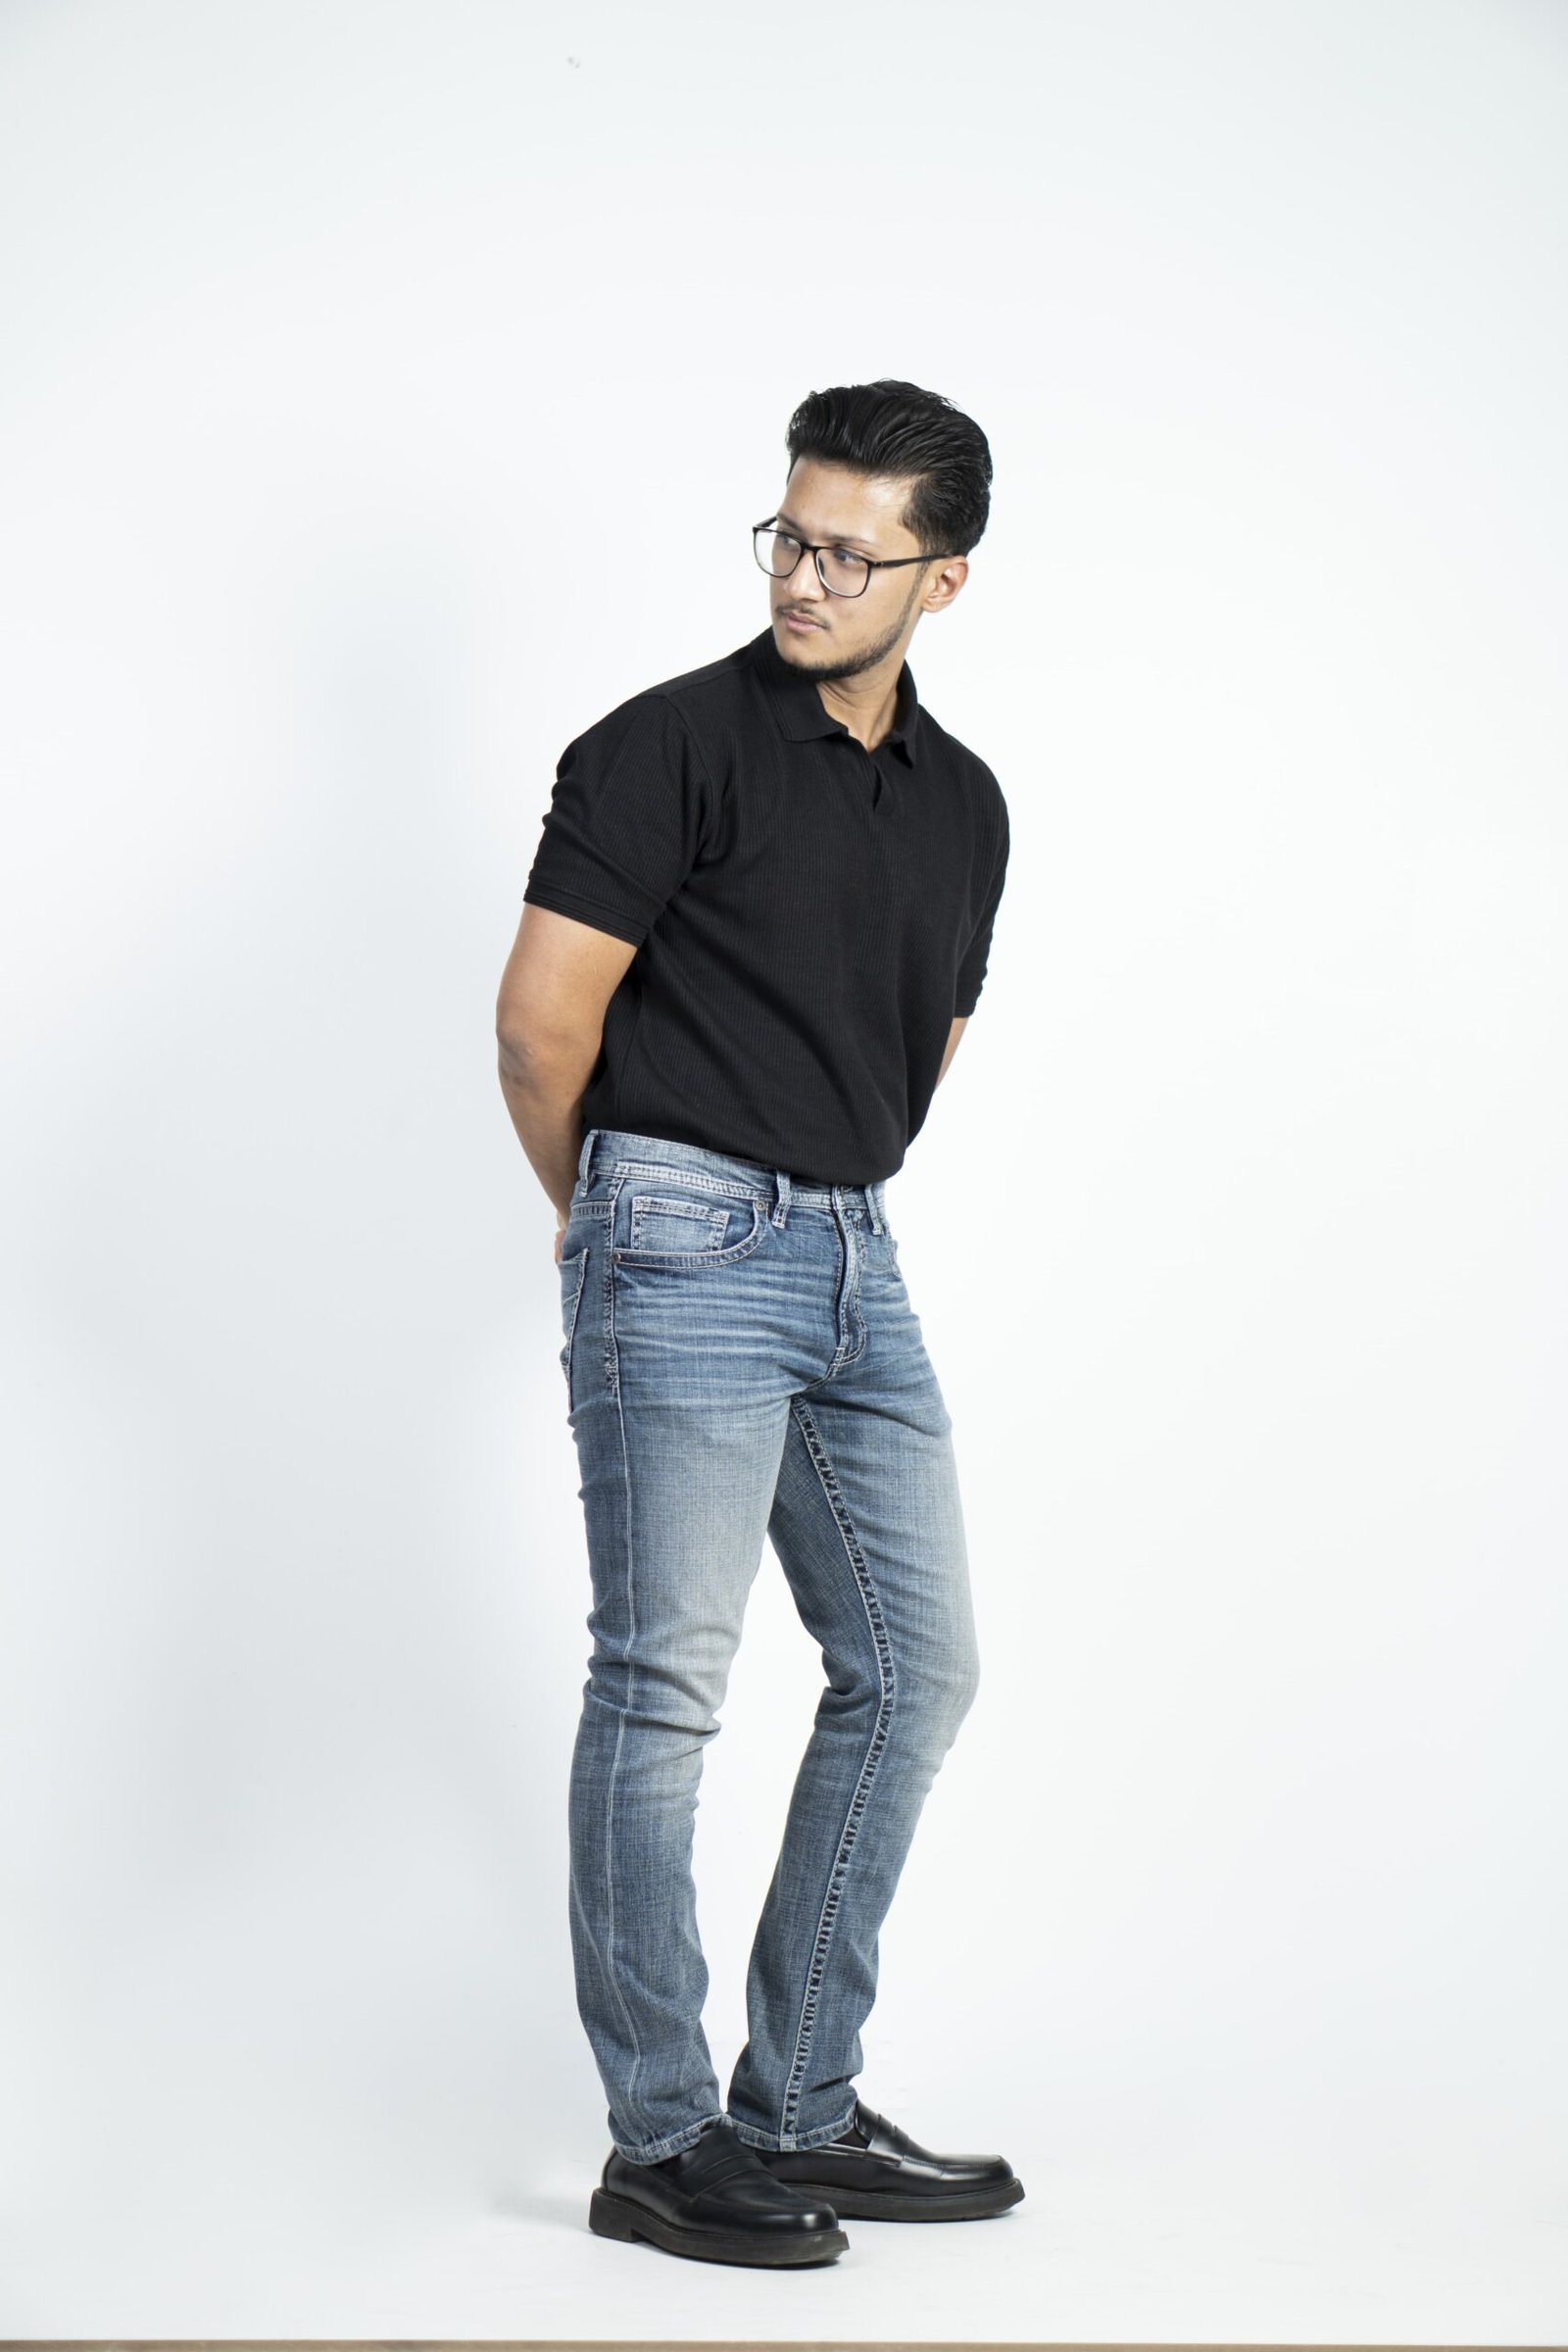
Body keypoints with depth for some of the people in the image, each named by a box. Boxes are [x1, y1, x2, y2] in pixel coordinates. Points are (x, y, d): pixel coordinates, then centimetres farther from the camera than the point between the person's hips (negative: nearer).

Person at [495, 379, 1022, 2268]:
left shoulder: (964, 801, 13)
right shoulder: (674, 745, -7)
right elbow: (542, 1015, -9)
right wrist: (607, 1221, 3)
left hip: (852, 1259, 8)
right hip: (685, 1247, -7)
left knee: (913, 1668, 8)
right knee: (664, 1684, -6)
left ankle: (798, 2111, 18)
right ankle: (659, 2145, 3)